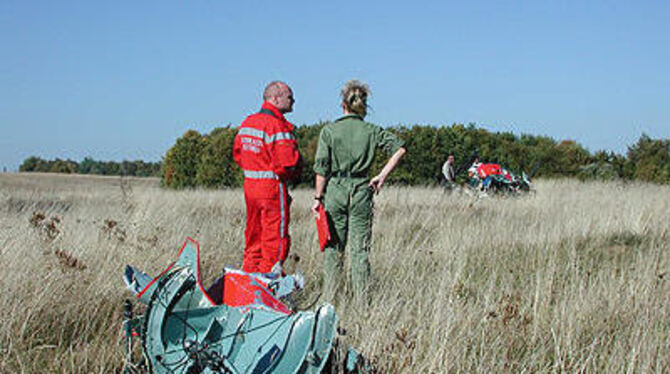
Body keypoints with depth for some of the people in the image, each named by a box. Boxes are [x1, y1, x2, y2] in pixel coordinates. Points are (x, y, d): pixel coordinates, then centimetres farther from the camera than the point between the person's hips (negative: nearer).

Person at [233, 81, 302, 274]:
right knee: (276, 238, -1)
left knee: (254, 236, 17)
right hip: (272, 186, -9)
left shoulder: (247, 122, 11)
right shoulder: (277, 125, -17)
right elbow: (288, 161, -22)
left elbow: (237, 153, 20)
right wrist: (299, 161, -1)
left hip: (249, 185, 9)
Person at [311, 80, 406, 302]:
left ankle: (329, 297, 10)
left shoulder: (329, 131, -3)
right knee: (360, 248, 6)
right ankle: (362, 299, 8)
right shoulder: (371, 131, 1)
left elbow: (321, 168, -5)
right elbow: (399, 149, -4)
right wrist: (382, 176, -1)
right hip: (361, 192, 1)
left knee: (333, 247, 8)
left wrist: (318, 197, 1)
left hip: (335, 191, -1)